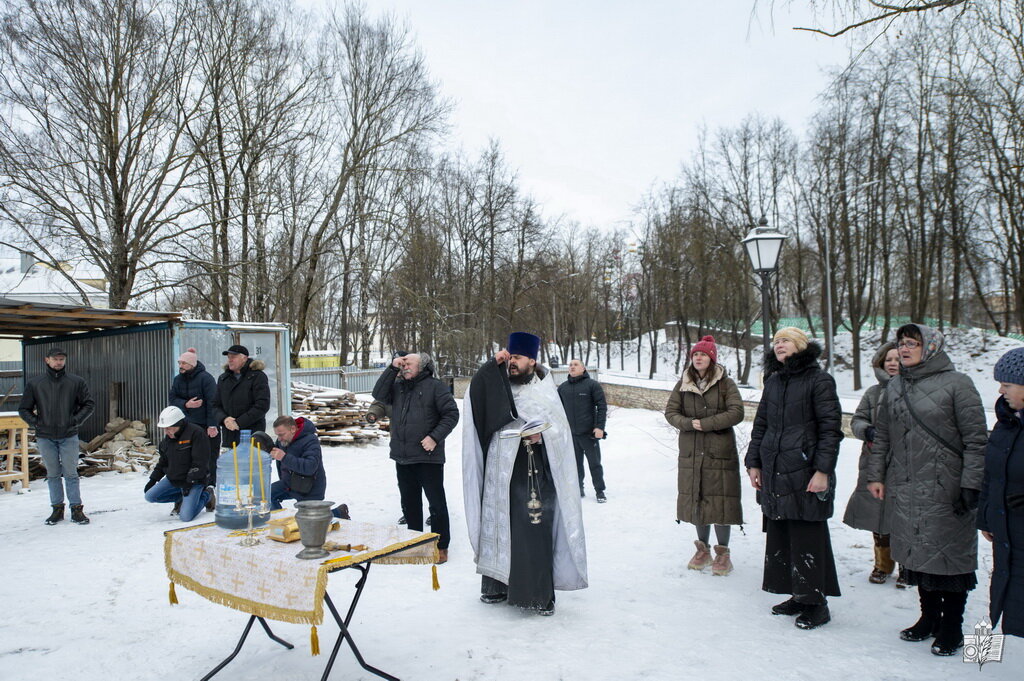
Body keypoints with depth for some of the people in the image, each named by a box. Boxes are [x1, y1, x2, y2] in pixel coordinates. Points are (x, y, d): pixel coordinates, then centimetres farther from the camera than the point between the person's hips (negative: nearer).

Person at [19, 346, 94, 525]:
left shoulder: (76, 382, 1)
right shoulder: (34, 384, 4)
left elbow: (88, 404, 6)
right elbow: (24, 409, 10)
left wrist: (76, 421, -6)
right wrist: (36, 423, -3)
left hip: (69, 436, -1)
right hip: (45, 437, 1)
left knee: (71, 473, 1)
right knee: (53, 474, 9)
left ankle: (76, 509, 7)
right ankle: (57, 509, 18)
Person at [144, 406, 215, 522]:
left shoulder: (196, 433, -19)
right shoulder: (168, 438, 7)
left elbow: (200, 462, -20)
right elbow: (163, 461, 21)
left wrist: (189, 482, -20)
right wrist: (153, 479, 14)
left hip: (194, 481, -8)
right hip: (172, 479, 8)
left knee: (186, 516, -19)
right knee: (149, 496, -4)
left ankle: (206, 495, 9)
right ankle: (182, 498, 14)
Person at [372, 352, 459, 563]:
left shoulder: (435, 387, -6)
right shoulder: (398, 386, 12)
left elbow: (451, 414, -9)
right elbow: (379, 394, -2)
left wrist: (435, 437, -17)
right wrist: (392, 368, -6)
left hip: (428, 458, -6)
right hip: (402, 457, 6)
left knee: (436, 503, 1)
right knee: (409, 503, 17)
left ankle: (441, 546, 12)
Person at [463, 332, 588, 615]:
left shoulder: (544, 390, 1)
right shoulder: (501, 386, 8)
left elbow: (559, 427, -1)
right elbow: (474, 396, -7)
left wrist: (542, 434, -19)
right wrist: (492, 365, -9)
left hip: (535, 473, -3)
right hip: (502, 472, 4)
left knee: (535, 530, -4)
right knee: (500, 526, 11)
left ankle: (540, 593, 6)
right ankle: (499, 584, 25)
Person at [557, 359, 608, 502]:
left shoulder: (592, 384, -3)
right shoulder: (563, 387, 9)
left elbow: (602, 406, -6)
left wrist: (600, 427, -14)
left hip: (589, 432, -3)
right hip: (570, 433, 3)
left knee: (595, 463, 4)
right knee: (576, 463, 8)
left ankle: (600, 491, 14)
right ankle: (578, 488, 20)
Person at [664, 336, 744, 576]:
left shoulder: (725, 383, -2)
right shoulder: (683, 384, 8)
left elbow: (736, 413, -11)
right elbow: (670, 412, 6)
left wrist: (706, 424, -15)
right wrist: (689, 424, -12)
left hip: (720, 451, -3)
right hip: (691, 452, 3)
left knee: (719, 498, -3)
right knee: (696, 498, 8)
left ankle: (723, 552, 11)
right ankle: (703, 549, 23)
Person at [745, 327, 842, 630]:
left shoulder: (819, 380, -6)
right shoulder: (773, 382, 13)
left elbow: (831, 428, -9)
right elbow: (760, 425, 18)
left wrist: (823, 470, -14)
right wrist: (754, 463, 13)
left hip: (804, 473, -7)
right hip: (773, 472, 7)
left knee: (808, 537, -1)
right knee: (779, 536, 11)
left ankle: (816, 602, 12)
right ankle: (798, 596, 24)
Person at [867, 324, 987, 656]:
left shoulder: (956, 384, -6)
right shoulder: (894, 386, 10)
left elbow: (977, 439, -8)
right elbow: (882, 436, 16)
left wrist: (971, 484, -12)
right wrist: (876, 474, 10)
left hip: (945, 490, -5)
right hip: (904, 490, 5)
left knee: (949, 556, 4)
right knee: (916, 555, 12)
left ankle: (951, 628, 19)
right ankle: (929, 618, 29)